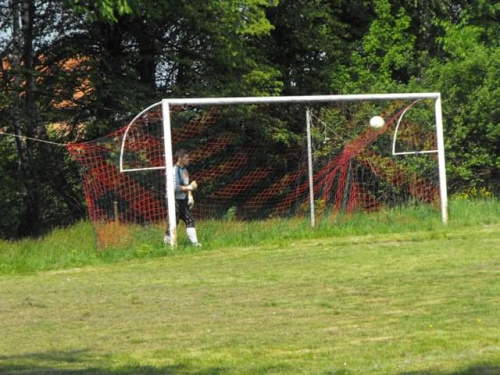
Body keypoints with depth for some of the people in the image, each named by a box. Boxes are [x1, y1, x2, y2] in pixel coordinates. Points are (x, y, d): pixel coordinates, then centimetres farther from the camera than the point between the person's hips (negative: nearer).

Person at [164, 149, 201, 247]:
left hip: (183, 200, 9)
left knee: (190, 220, 5)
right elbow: (174, 187, -23)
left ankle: (194, 242, 6)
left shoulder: (184, 170, 12)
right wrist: (188, 187, -20)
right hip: (175, 200, -9)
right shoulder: (175, 170, -16)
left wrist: (190, 196, 6)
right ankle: (167, 242, 5)